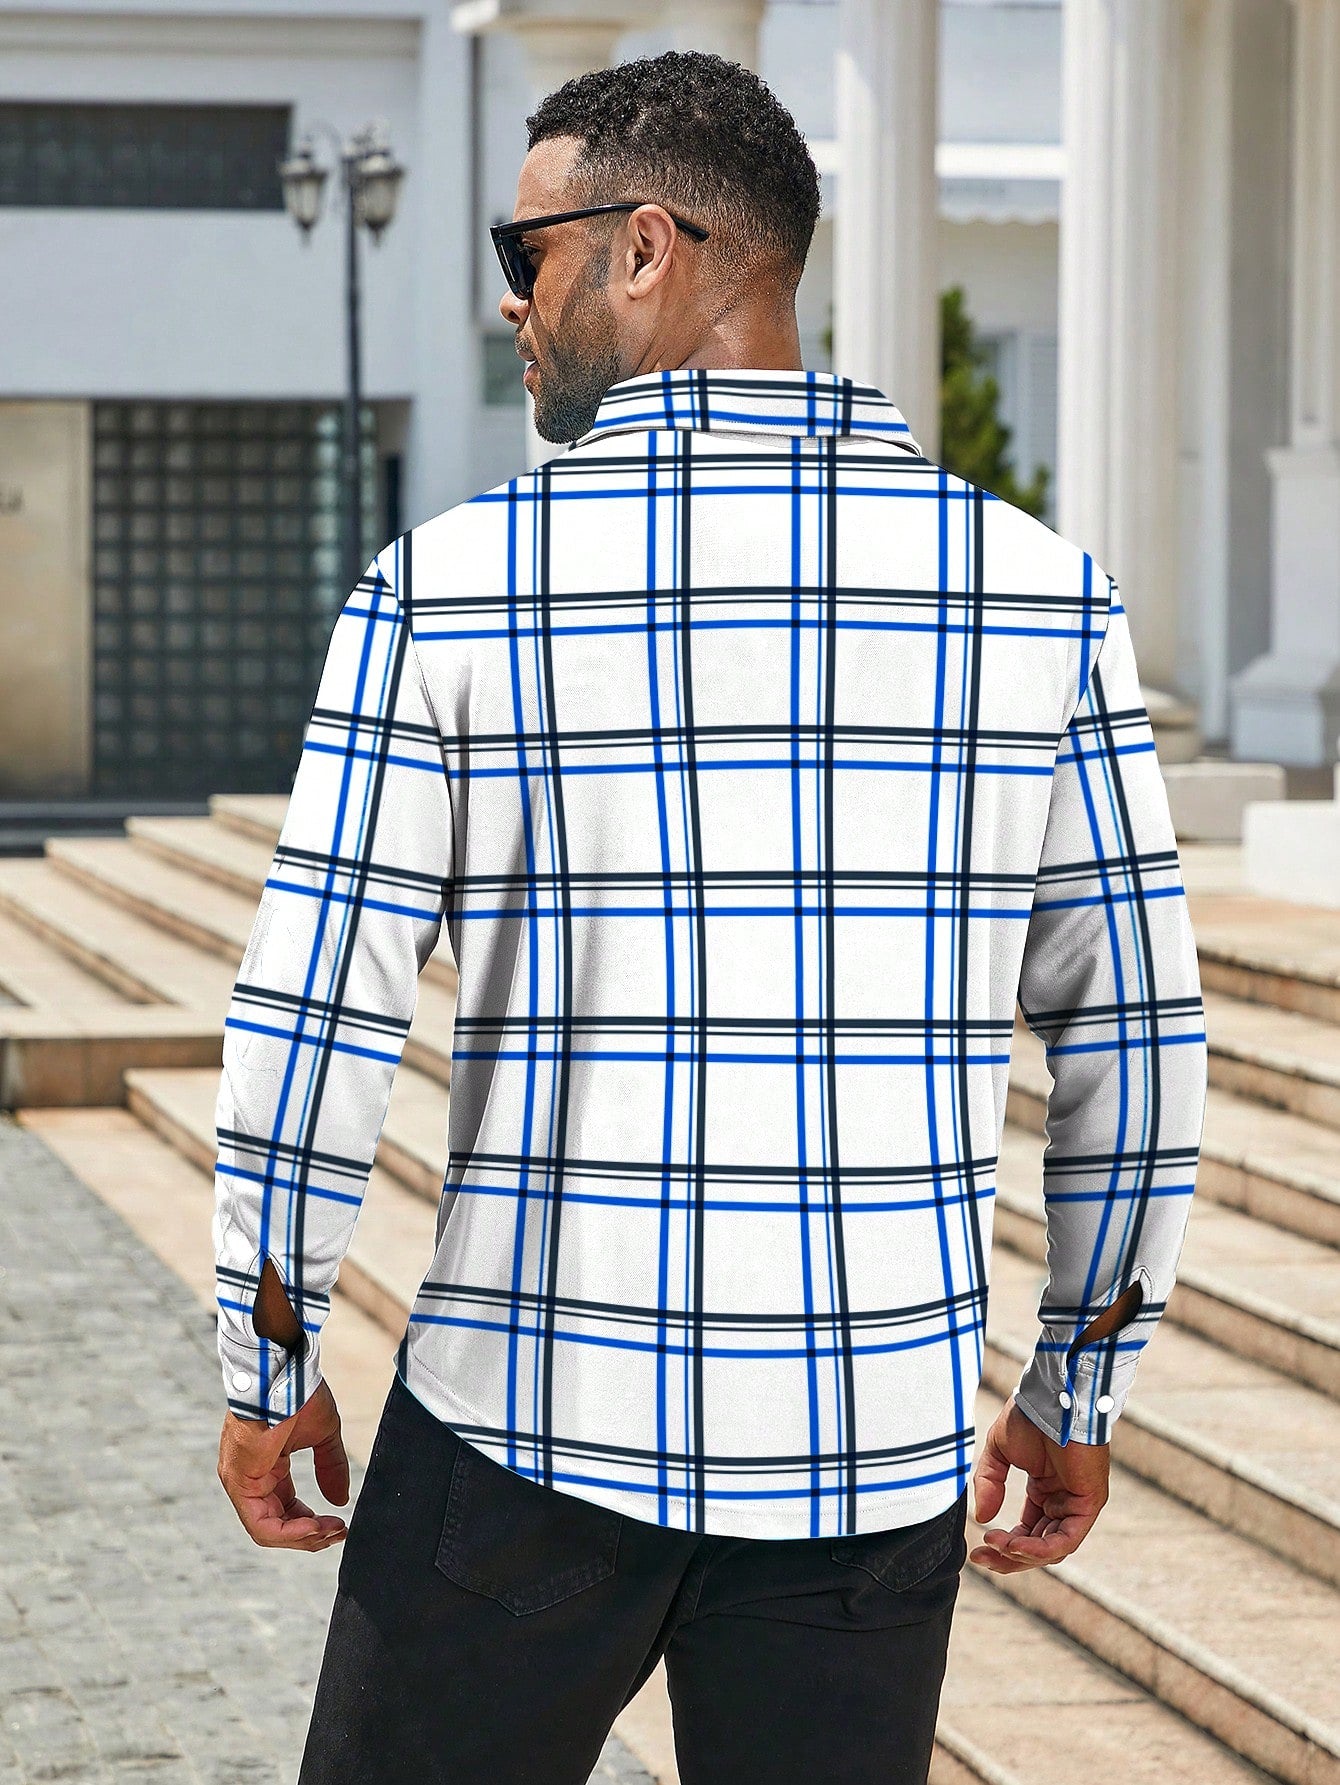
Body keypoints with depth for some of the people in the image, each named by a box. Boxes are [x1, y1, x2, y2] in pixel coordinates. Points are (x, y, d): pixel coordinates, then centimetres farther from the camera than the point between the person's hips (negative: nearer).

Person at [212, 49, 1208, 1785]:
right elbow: (1133, 1036, 4)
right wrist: (1079, 1390, 15)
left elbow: (309, 1025, -7)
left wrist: (266, 1367, 7)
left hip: (538, 1415, -2)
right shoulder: (1031, 589, -1)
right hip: (871, 1442, 2)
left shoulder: (451, 585, -8)